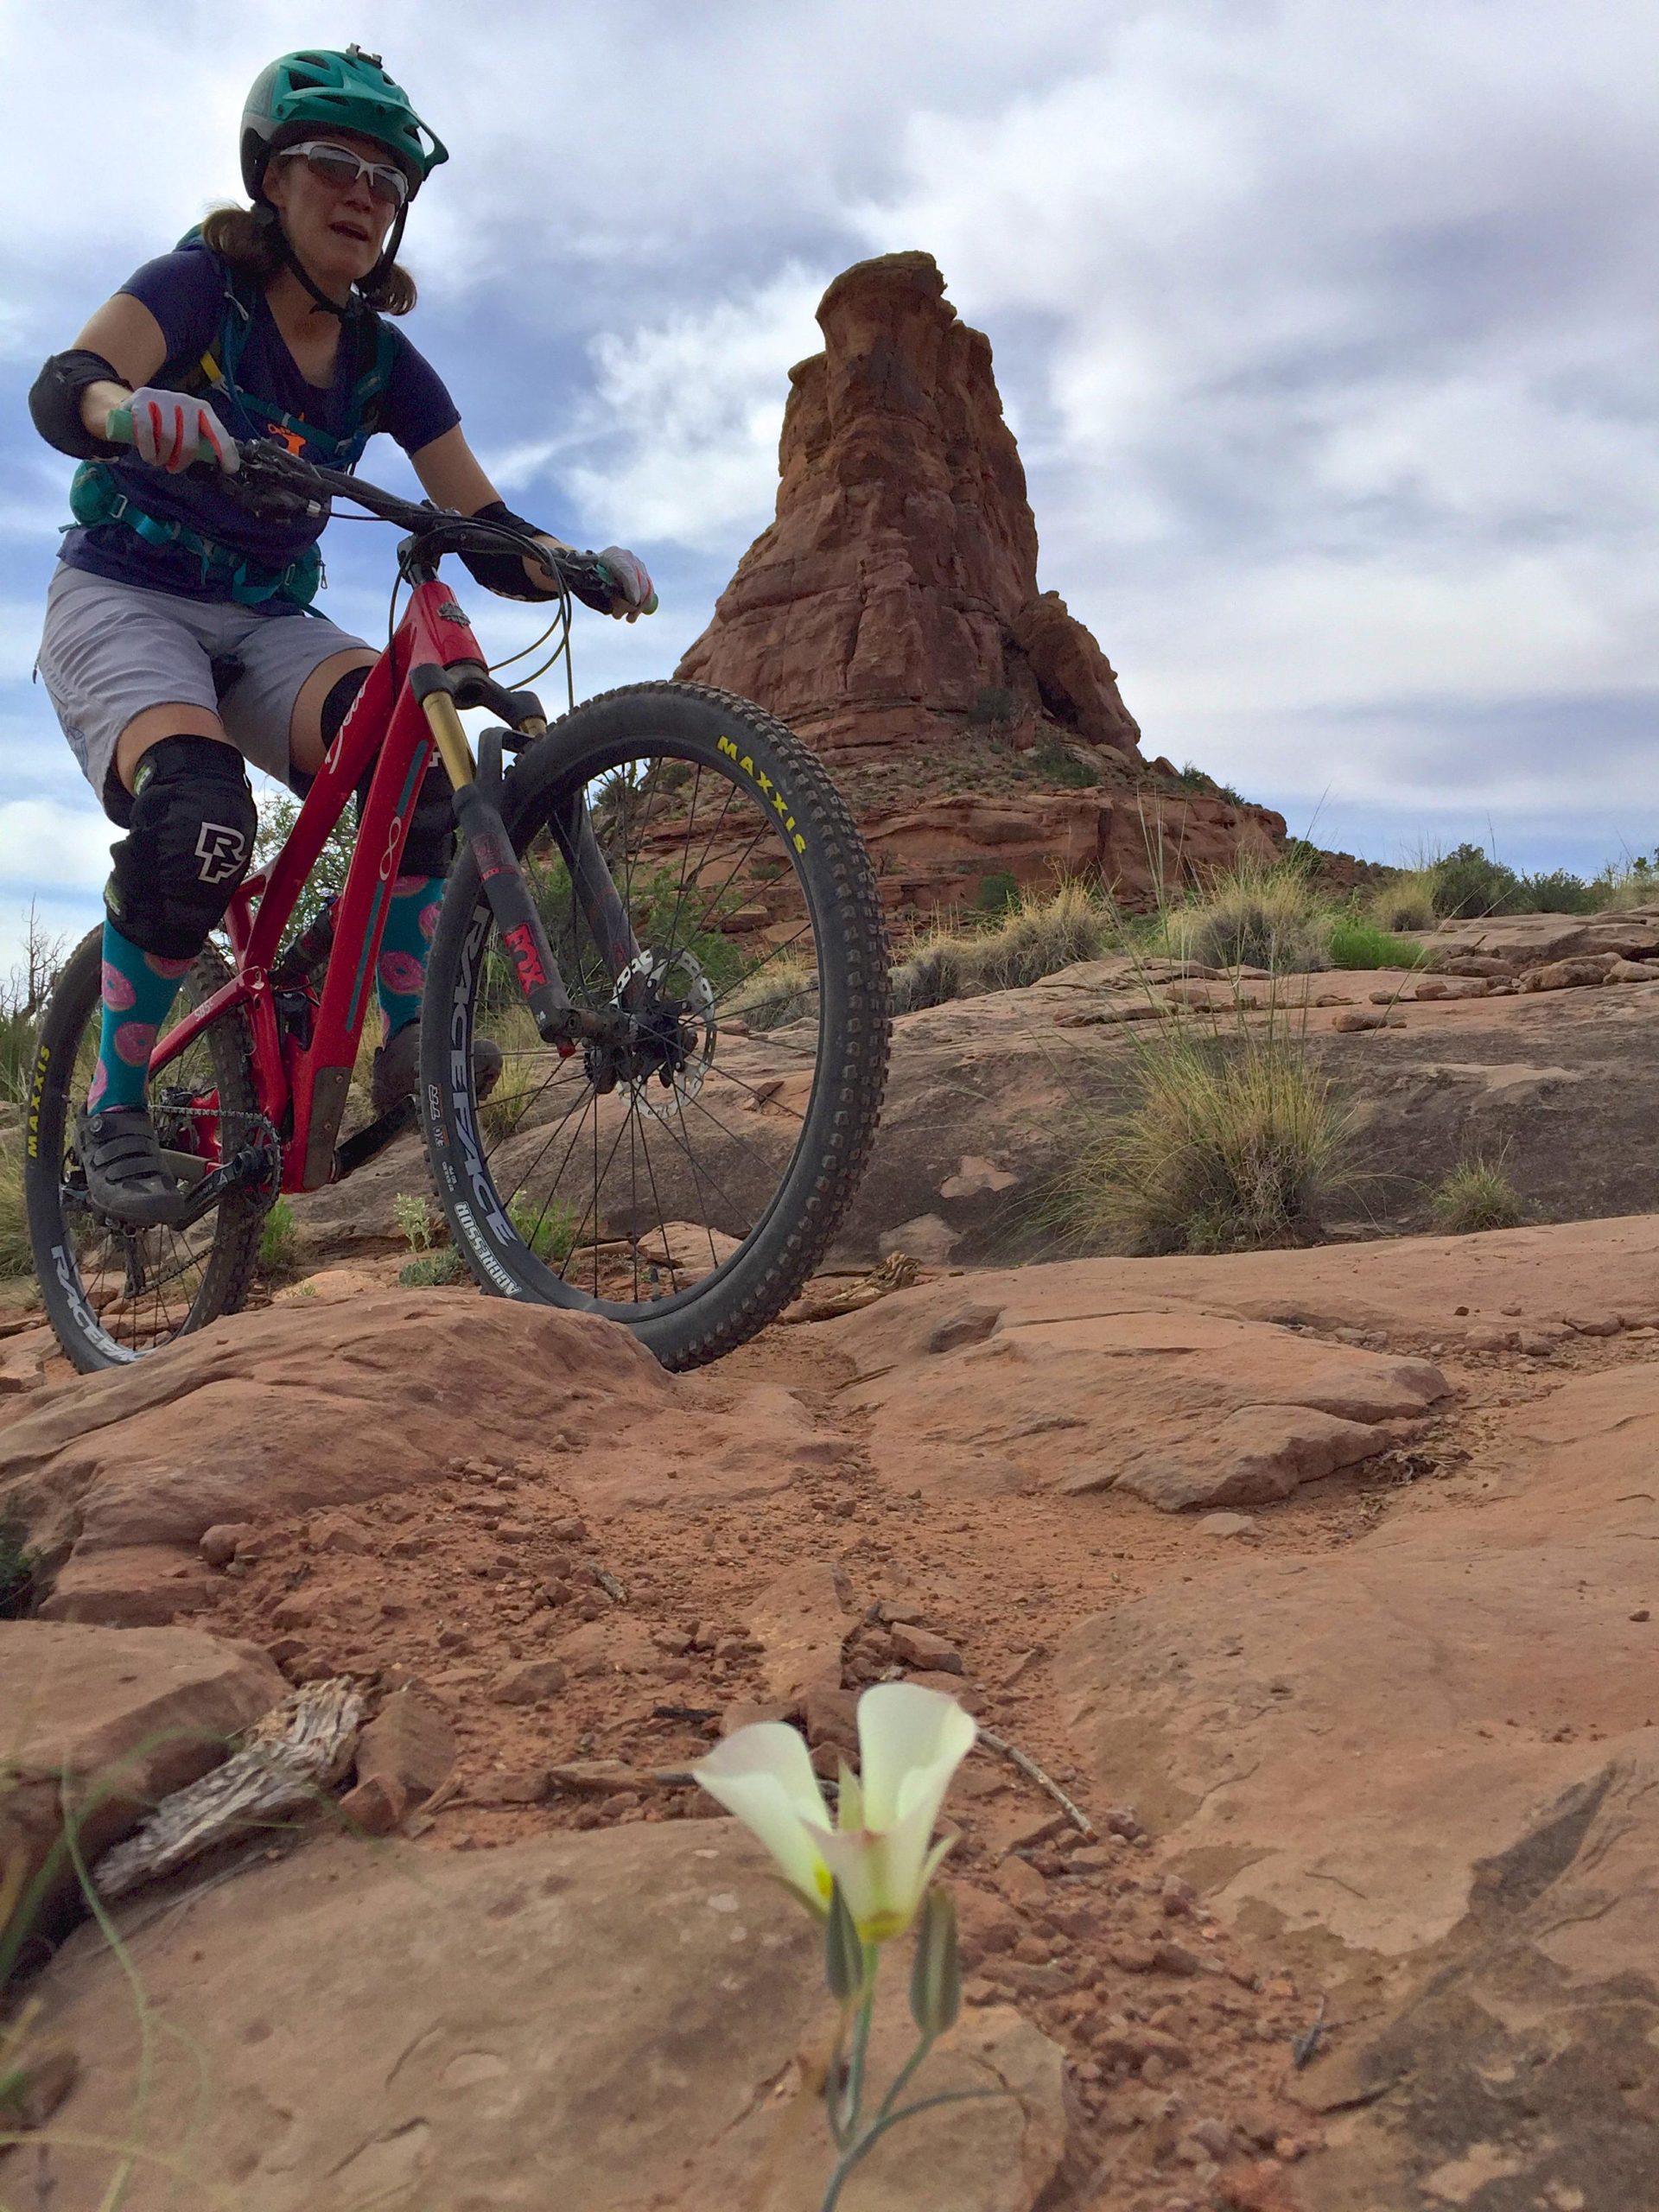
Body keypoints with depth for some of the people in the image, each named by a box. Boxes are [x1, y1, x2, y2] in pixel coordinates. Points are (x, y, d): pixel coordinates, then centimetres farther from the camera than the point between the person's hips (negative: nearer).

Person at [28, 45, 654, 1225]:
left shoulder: (384, 361, 3)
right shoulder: (199, 283, -8)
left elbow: (491, 539, -2)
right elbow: (61, 390, -28)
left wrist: (584, 567, -23)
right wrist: (136, 410, -51)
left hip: (269, 626, 4)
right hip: (124, 604, -4)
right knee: (199, 814, -34)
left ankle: (411, 1039, -20)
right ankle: (116, 1107, -16)